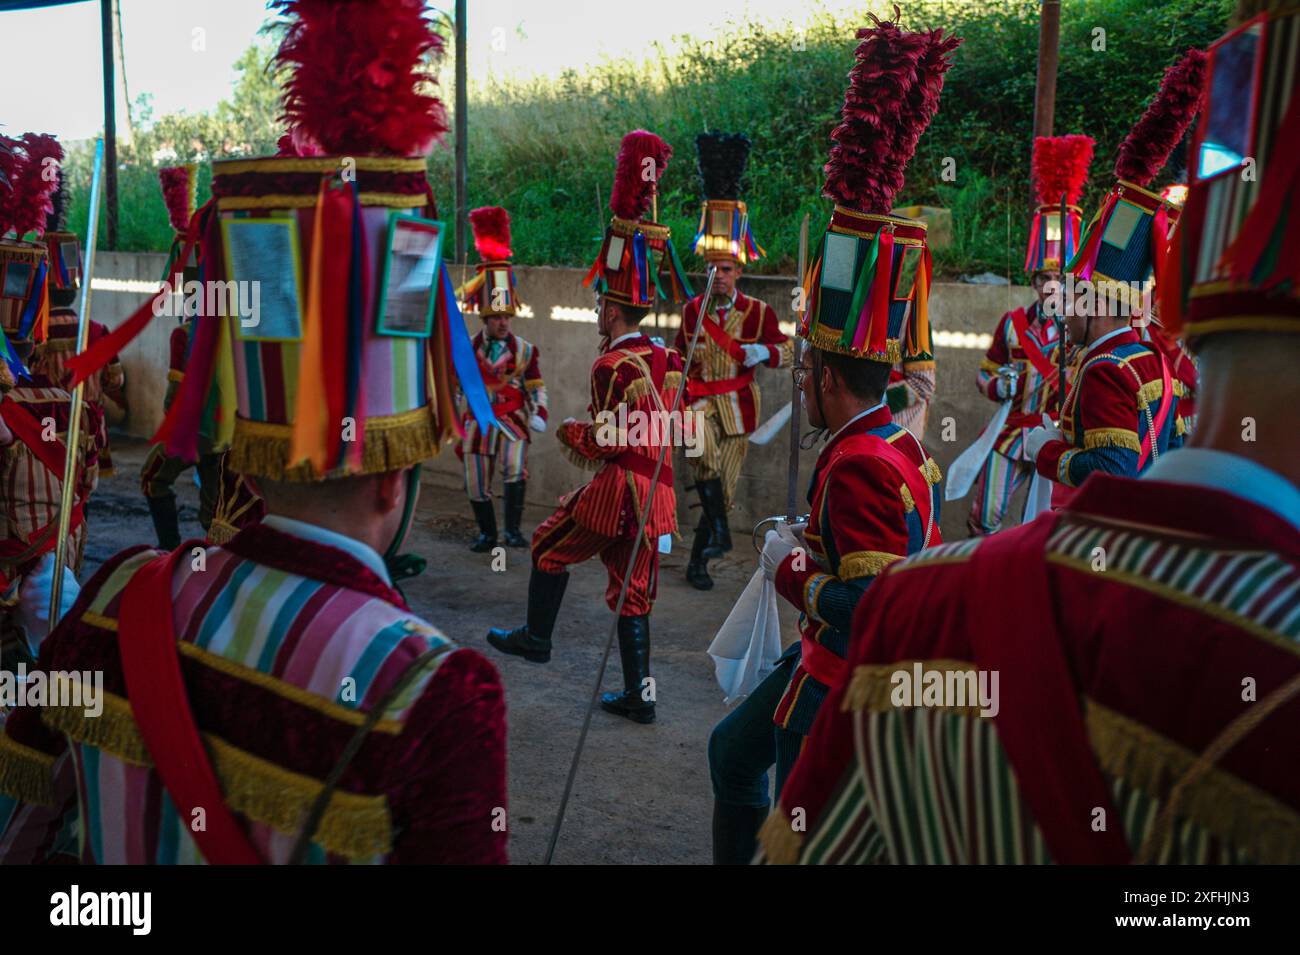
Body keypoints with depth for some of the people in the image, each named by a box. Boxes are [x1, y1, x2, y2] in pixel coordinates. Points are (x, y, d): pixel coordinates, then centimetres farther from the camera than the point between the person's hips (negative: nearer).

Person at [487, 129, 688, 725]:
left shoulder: (612, 366, -15)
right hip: (655, 492, 7)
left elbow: (606, 441, -18)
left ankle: (536, 637, 31)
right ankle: (639, 695, 14)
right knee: (633, 591, 12)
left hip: (617, 490, -7)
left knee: (549, 547, 17)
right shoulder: (667, 360, 8)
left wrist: (568, 432, 1)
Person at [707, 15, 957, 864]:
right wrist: (820, 542, 7)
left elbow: (866, 611, -32)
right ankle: (733, 856, 45)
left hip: (843, 684, -10)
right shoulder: (904, 445, 3)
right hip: (829, 664, 10)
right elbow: (916, 555, 13)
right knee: (733, 747, 26)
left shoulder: (858, 466, -27)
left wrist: (791, 569, -17)